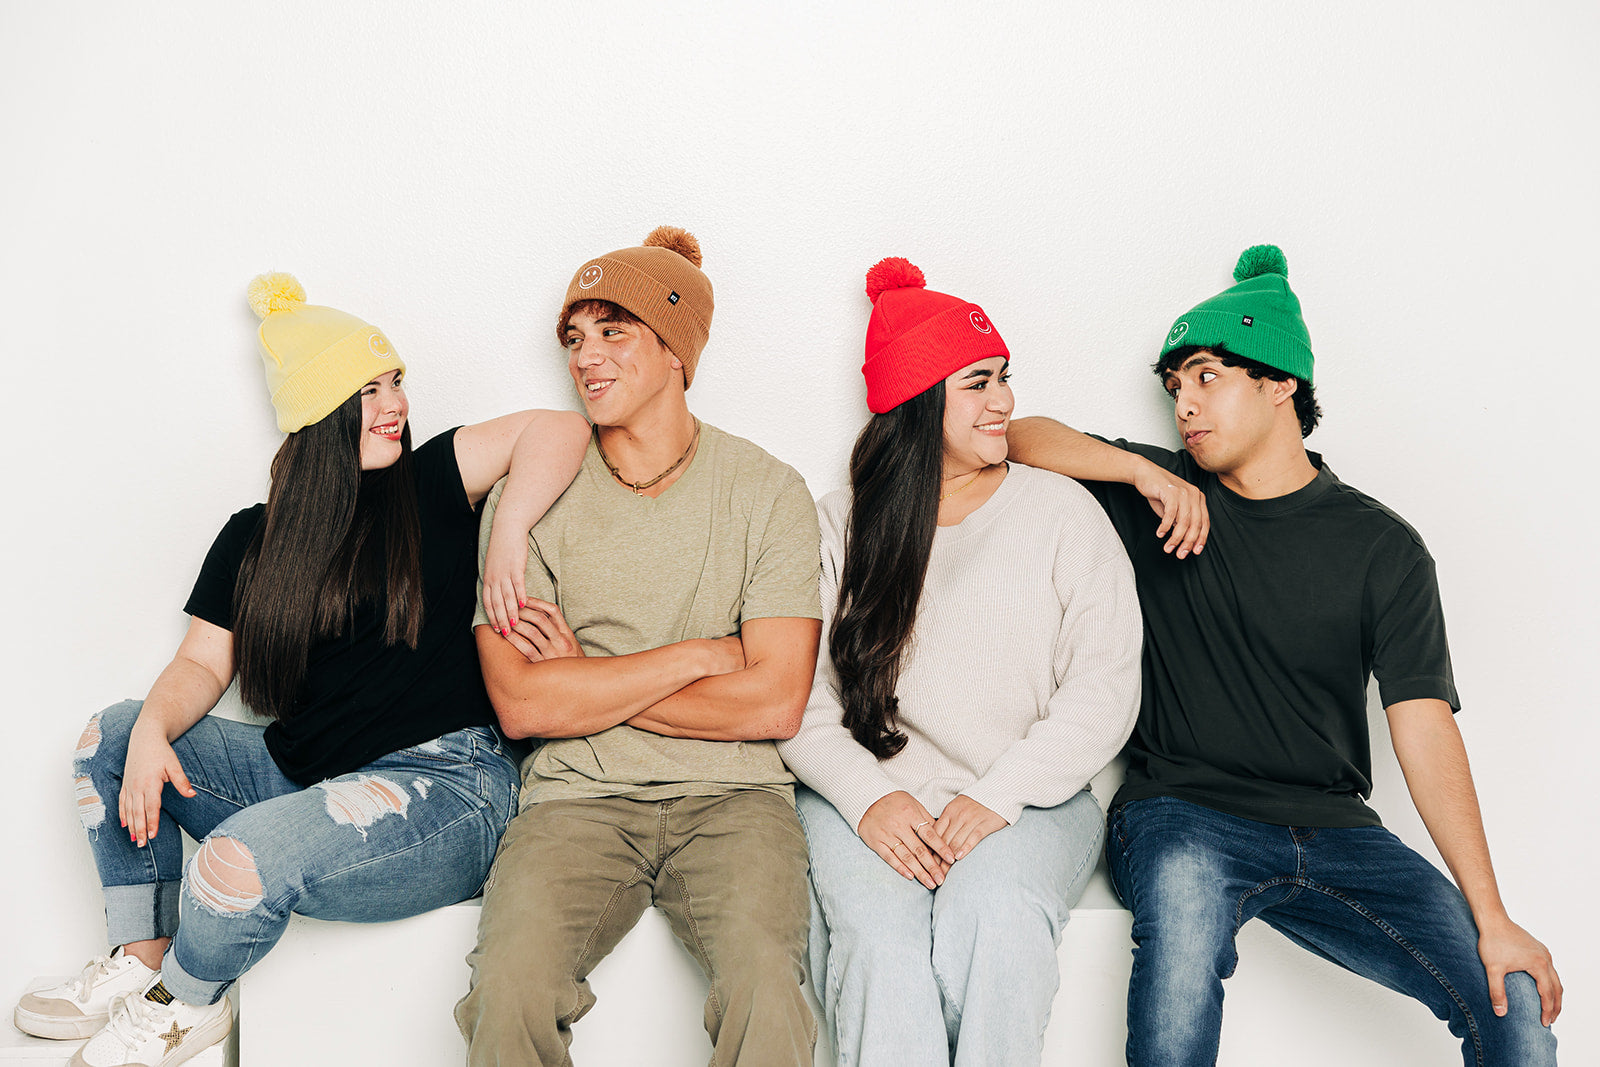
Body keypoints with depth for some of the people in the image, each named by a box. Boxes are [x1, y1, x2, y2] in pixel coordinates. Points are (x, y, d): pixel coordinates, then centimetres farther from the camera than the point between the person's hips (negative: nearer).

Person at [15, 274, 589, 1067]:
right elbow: (203, 664, 8)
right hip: (301, 775, 6)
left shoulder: (429, 487, -2)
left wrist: (507, 541, -24)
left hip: (442, 785, -6)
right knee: (109, 738, 4)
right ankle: (143, 958, 11)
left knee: (244, 859, -29)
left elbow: (558, 429, -14)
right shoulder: (252, 539, 11)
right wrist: (153, 730, -12)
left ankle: (187, 1003, 6)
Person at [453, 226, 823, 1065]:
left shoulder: (768, 491, 2)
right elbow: (520, 704, -6)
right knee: (511, 987, -25)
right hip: (578, 798, 1)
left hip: (731, 797, 0)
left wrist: (585, 682, -5)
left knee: (765, 987, -28)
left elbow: (775, 703, -6)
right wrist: (697, 656, -8)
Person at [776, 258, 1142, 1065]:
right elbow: (798, 693, 3)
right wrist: (867, 795, -15)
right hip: (870, 802, 1)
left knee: (992, 916, -32)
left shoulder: (1063, 513, 8)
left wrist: (996, 797, -12)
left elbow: (1105, 687, -1)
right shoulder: (839, 526, 10)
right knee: (879, 937, -30)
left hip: (1029, 803, 0)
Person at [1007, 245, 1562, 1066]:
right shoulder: (1160, 498, 7)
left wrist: (1492, 918, -11)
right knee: (1182, 894, -36)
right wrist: (1142, 470, -10)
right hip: (1181, 816, -1)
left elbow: (1425, 728, -3)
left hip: (1332, 832, 2)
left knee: (1517, 1000, -15)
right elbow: (1017, 436, 5)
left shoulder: (1382, 548, 4)